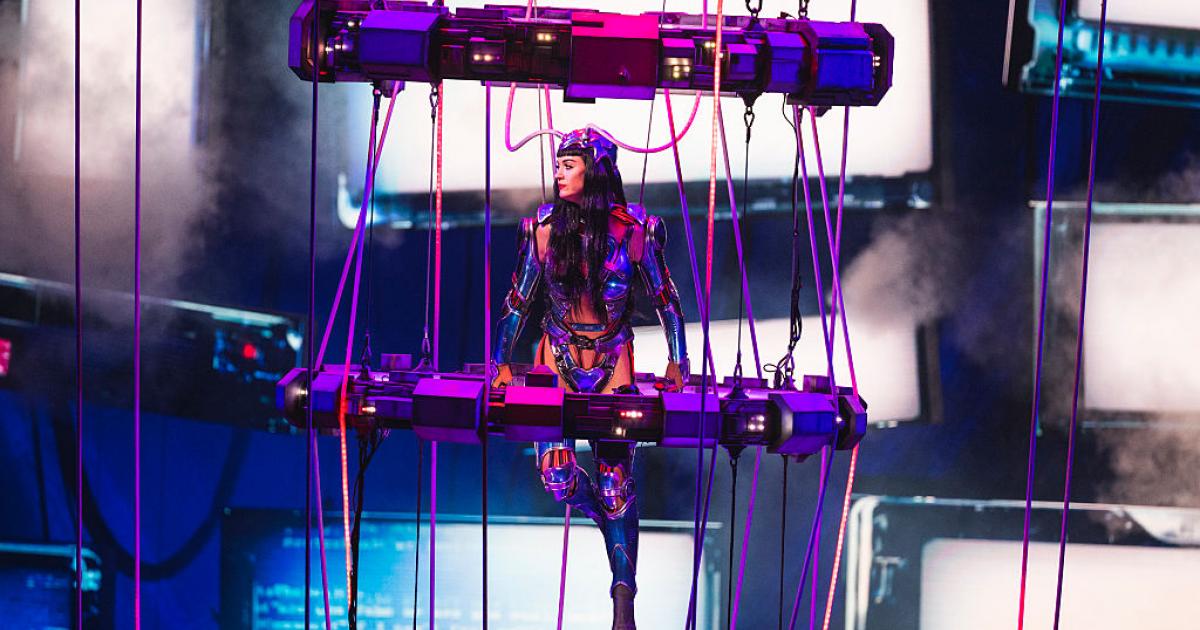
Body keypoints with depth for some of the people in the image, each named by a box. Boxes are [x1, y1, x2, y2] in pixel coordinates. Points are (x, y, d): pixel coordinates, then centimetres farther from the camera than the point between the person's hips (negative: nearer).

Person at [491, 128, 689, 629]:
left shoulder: (632, 228, -12)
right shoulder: (544, 227, -8)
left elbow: (665, 297, -2)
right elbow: (518, 300, 2)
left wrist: (677, 362, -6)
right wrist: (502, 363, 1)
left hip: (613, 361, -1)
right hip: (559, 357, 2)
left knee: (616, 477, -4)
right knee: (556, 473, -12)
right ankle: (617, 529, 21)